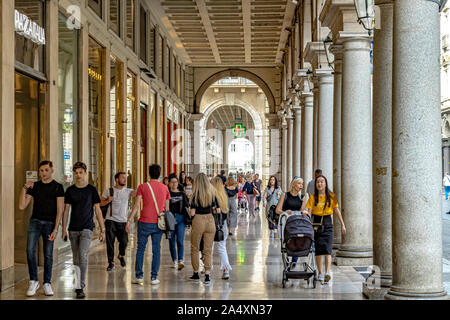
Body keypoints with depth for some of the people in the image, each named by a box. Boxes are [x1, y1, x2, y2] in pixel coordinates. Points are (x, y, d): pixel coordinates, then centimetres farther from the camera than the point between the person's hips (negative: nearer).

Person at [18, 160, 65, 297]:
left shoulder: (57, 187, 1)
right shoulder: (34, 186, 10)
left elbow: (60, 210, -3)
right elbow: (22, 206, 5)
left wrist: (55, 229, -11)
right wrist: (24, 188, -7)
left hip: (50, 223, -2)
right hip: (35, 221, 2)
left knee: (48, 254, 1)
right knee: (30, 250, -12)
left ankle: (47, 283, 12)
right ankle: (33, 282, -1)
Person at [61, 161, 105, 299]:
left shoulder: (92, 190, 0)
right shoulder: (70, 190, 6)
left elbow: (97, 210, 3)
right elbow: (66, 210, 10)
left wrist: (102, 230, 0)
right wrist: (64, 230, 5)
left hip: (87, 228, -3)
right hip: (73, 229, 3)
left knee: (83, 255, -17)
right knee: (76, 259, 8)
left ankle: (80, 287, -18)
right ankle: (79, 284, 22)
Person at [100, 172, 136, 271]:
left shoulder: (128, 191, 5)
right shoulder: (108, 191, 4)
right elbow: (100, 203, 8)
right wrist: (108, 201, -10)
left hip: (123, 221, 1)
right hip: (111, 220, -1)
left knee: (124, 241, -2)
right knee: (110, 242, -4)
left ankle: (121, 255, 29)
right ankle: (111, 262, 7)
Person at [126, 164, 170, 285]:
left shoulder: (142, 187, -3)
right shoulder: (165, 188, 5)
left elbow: (136, 206, -8)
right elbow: (166, 208, 9)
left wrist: (129, 220, -5)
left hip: (145, 222, -2)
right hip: (158, 224, 2)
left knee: (140, 249, 7)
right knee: (156, 250, 6)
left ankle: (139, 276, 7)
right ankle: (154, 277, 6)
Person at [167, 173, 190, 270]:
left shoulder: (182, 194, 12)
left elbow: (187, 206, 17)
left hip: (180, 219, 0)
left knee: (180, 241, -12)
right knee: (172, 241, 5)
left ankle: (180, 261, -20)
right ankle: (174, 261, 17)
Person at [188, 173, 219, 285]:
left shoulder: (195, 195, -8)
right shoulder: (212, 194, 2)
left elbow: (192, 213, -10)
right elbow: (218, 211, 3)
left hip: (198, 221, -3)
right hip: (210, 221, 3)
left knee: (195, 249, 14)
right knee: (208, 250, 8)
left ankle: (196, 274, 21)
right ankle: (207, 275, 2)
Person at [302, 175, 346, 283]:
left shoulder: (331, 196, 3)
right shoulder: (313, 197, 3)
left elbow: (336, 210, 8)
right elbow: (309, 212, -1)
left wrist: (342, 224, 8)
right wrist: (305, 212, -25)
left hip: (327, 223, -1)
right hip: (316, 222, 1)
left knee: (327, 249, -13)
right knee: (318, 250, 4)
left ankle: (327, 273, -24)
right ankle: (320, 273, 13)